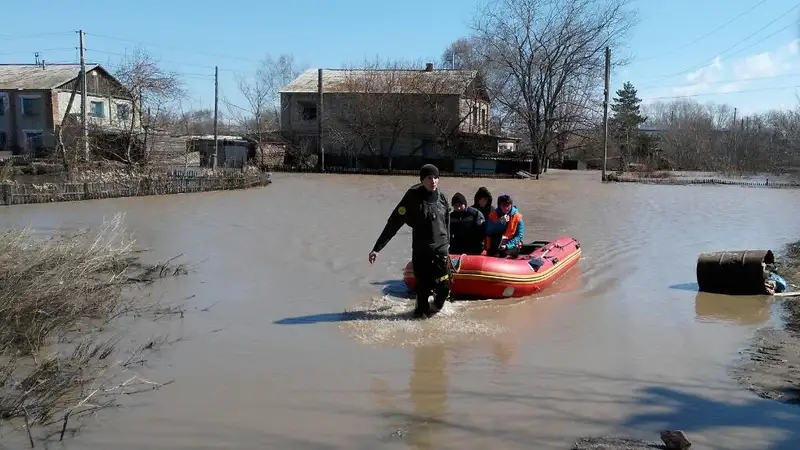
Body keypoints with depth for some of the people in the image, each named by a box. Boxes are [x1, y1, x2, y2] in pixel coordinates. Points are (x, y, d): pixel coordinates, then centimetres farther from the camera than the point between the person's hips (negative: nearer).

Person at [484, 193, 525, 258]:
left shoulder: (518, 217, 2)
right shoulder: (492, 216, 4)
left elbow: (519, 235, -3)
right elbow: (489, 232, -4)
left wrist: (507, 245, -16)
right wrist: (500, 223, -16)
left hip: (511, 246, 0)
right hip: (494, 247, 1)